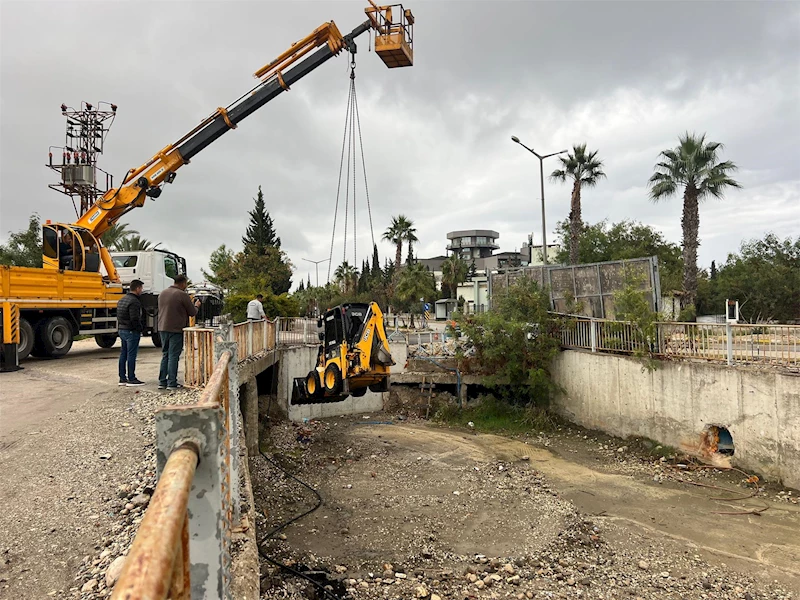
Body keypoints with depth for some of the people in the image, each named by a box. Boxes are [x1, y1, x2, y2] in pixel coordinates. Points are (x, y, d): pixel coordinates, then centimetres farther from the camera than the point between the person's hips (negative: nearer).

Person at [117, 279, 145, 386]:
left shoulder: (122, 299, 15)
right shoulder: (134, 301, -18)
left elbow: (118, 316, 18)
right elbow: (135, 319, -22)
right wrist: (140, 328, -10)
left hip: (122, 330, 10)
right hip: (132, 331, -10)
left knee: (123, 355, 12)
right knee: (131, 355, -5)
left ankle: (122, 378, 18)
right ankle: (131, 379, -2)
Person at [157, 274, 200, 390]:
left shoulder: (162, 294, 12)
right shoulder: (182, 295, -11)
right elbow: (192, 312, -6)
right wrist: (196, 306, 17)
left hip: (162, 328, 7)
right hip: (176, 329, -7)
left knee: (165, 355, 14)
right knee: (173, 356, -2)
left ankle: (162, 382, 15)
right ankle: (172, 383, 0)